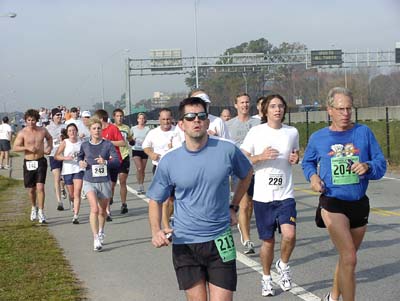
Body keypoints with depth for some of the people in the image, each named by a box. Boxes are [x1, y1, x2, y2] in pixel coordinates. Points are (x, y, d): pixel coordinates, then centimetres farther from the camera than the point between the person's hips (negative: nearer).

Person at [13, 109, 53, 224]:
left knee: (40, 187, -12)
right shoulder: (22, 133, -6)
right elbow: (15, 147, -8)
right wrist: (27, 147, -21)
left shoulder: (43, 131, 1)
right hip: (28, 163, 0)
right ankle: (34, 207, 37)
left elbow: (49, 138, 24)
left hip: (41, 162, 0)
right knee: (31, 189, 10)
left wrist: (49, 147, 6)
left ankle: (41, 212, -7)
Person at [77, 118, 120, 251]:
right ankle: (96, 239, -17)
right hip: (89, 181, 0)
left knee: (102, 211, 16)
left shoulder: (108, 145, -4)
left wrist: (106, 161, -28)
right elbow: (80, 156, 23)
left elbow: (117, 162, -10)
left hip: (104, 182, 0)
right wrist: (81, 162, 1)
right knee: (94, 209, -20)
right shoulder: (85, 145, 2)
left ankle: (101, 233, 43)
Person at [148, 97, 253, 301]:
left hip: (220, 241, 0)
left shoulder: (227, 150, -4)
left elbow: (247, 174, 17)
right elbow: (155, 200, 6)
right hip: (184, 245, 0)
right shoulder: (169, 161, -4)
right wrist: (155, 231, -10)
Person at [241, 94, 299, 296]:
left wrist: (295, 158, -1)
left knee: (289, 234, -18)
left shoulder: (292, 132, 5)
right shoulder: (256, 132, -3)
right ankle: (266, 278, 30)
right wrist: (261, 157, -17)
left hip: (285, 195, 1)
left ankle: (283, 265, 12)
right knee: (268, 241, 7)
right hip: (262, 196, -1)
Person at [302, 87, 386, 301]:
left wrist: (368, 167, -21)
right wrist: (313, 176, -3)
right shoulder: (318, 138, 0)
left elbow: (381, 163, 0)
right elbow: (307, 162, 18)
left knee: (346, 257, 19)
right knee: (349, 259, -16)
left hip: (360, 204, 3)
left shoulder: (364, 132, -1)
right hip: (332, 204, -3)